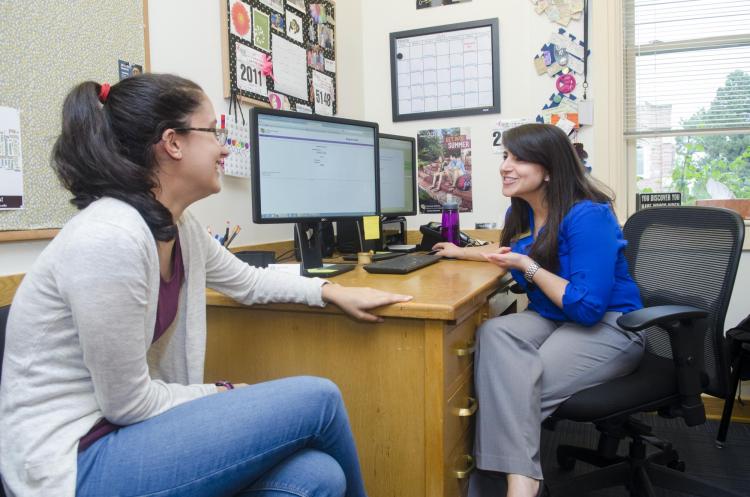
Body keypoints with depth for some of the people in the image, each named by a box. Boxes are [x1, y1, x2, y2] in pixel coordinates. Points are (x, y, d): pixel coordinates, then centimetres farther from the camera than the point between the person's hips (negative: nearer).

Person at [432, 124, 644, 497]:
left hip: (607, 327, -7)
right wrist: (462, 252, 30)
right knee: (491, 334, -28)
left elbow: (587, 307, -25)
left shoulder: (588, 216, -20)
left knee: (512, 387, -29)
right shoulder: (522, 212, 5)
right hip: (551, 318, 7)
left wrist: (527, 266, -20)